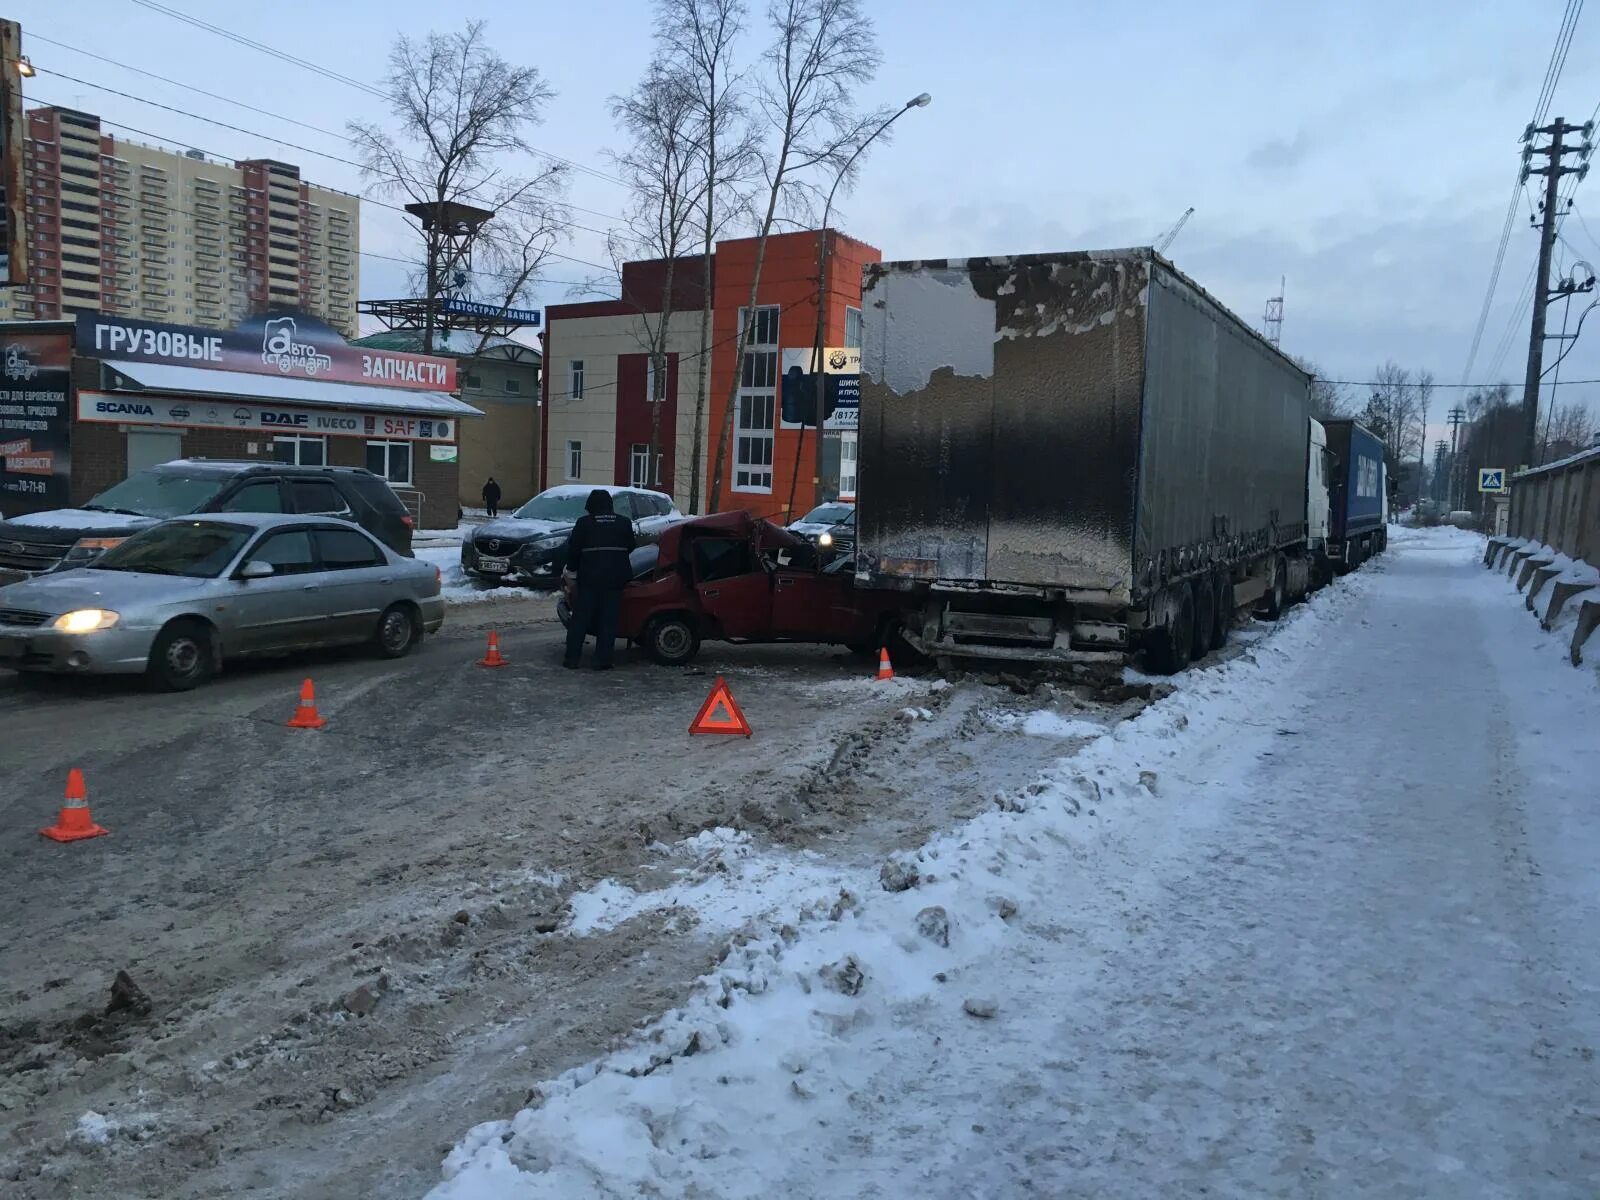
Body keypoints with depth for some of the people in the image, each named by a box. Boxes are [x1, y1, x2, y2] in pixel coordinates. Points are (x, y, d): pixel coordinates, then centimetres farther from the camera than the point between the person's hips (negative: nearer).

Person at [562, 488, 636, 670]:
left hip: (590, 577, -1)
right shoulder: (624, 523, 6)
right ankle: (602, 660, 3)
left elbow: (573, 549, 0)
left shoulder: (584, 523, -2)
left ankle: (572, 658, 7)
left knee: (580, 618, 6)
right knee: (608, 620, 5)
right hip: (615, 578, 2)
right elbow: (630, 547, 14)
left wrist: (572, 568, 15)